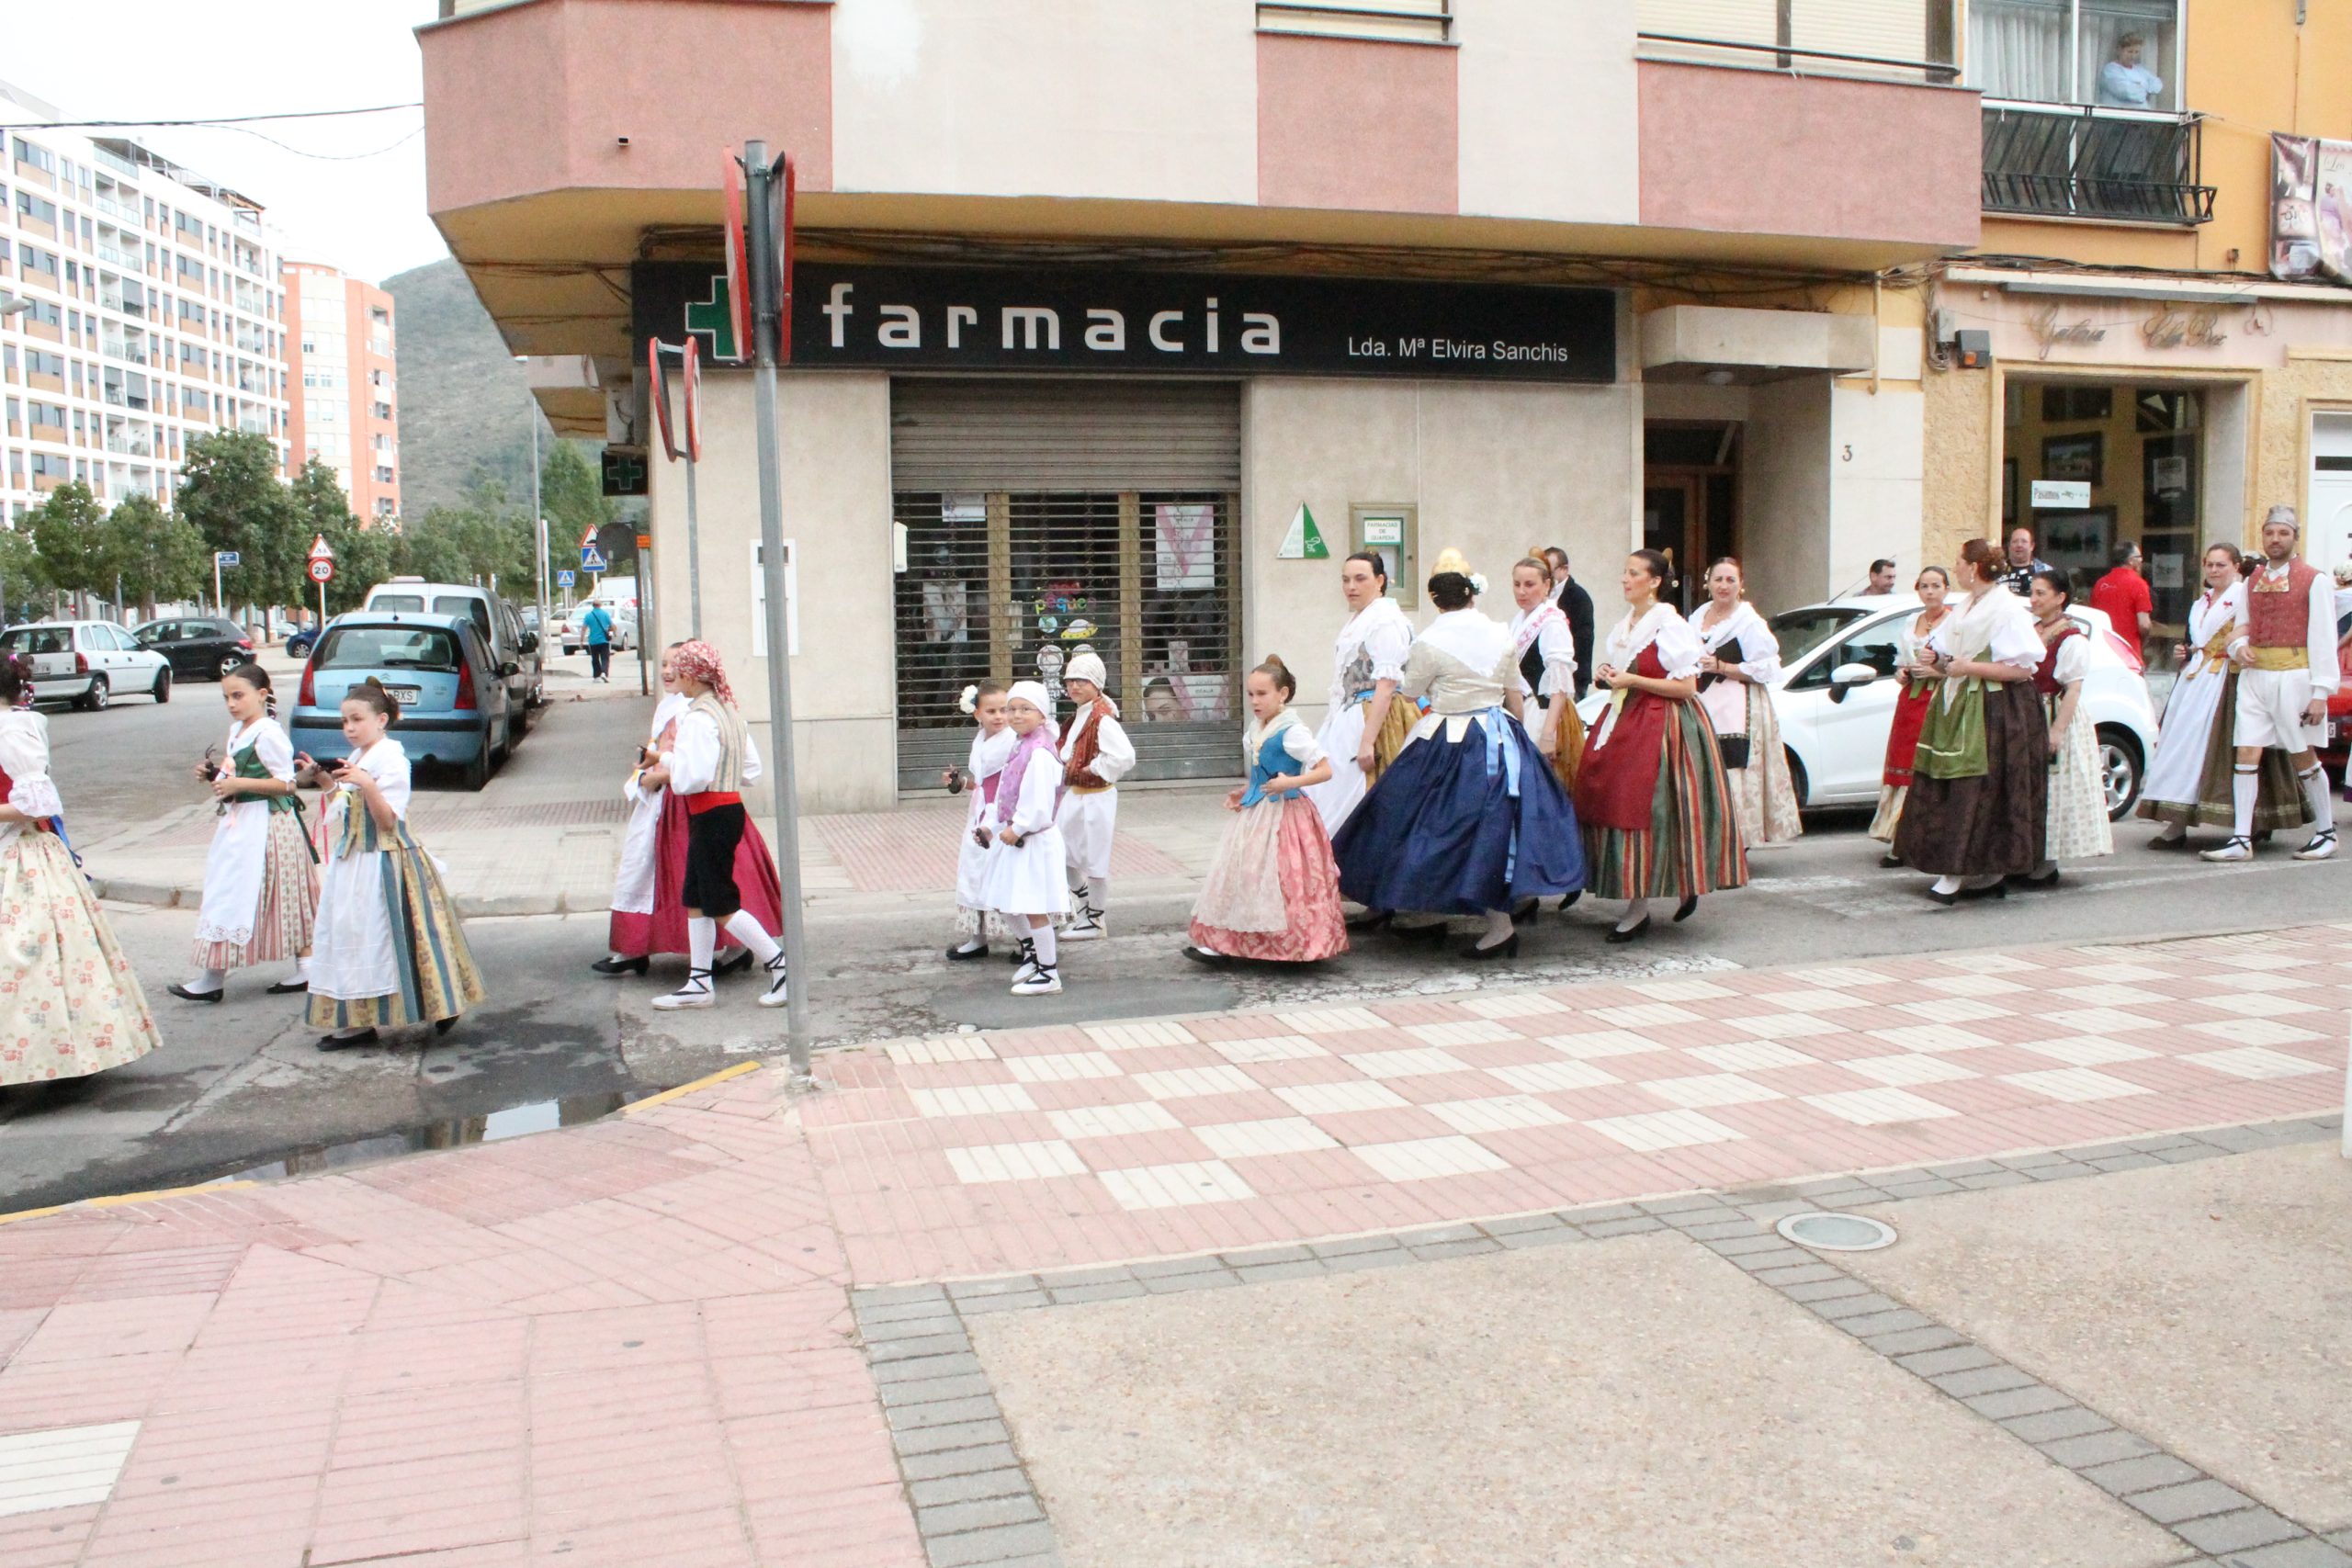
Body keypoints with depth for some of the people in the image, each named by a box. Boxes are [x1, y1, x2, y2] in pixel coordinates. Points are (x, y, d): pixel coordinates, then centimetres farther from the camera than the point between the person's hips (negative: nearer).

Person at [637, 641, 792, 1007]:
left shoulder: (697, 718, -18)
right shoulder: (728, 710, 11)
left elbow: (693, 777, -25)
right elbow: (751, 770, 14)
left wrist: (662, 774, -6)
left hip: (712, 817, -10)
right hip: (728, 809, 10)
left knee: (722, 906, -2)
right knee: (695, 900, 14)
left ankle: (779, 965, 2)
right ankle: (700, 983, 18)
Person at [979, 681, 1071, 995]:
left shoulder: (1039, 753, -21)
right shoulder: (1019, 748, 11)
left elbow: (1037, 802, -25)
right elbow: (1004, 795, 16)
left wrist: (1017, 829, -17)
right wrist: (992, 827, 10)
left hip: (1034, 840, -10)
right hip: (1014, 837, 10)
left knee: (1033, 908, -3)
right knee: (1004, 903, 20)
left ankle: (1049, 975, 8)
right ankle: (1031, 952, 39)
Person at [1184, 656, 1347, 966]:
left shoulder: (1291, 731, -15)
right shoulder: (1255, 730, 10)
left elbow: (1325, 769, -17)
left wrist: (1291, 782, -29)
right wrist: (1243, 793, 8)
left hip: (1283, 815, -9)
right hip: (1255, 813, 9)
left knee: (1279, 879, -4)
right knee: (1239, 871, 9)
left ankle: (1294, 945, 8)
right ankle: (1221, 943, 14)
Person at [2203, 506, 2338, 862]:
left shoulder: (2315, 580, -2)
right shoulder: (2251, 581, 13)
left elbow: (2323, 639, -6)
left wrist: (2321, 692, -11)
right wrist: (2239, 646, -4)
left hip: (2293, 676, -4)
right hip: (2254, 674, 5)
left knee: (2304, 757, 5)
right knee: (2247, 753, -3)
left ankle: (2327, 832, 21)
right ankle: (2241, 840, -3)